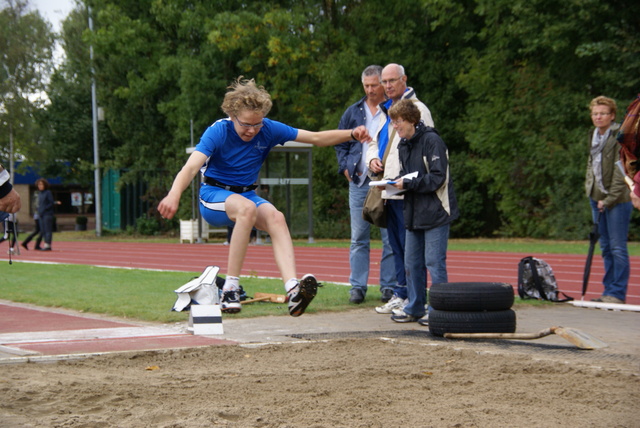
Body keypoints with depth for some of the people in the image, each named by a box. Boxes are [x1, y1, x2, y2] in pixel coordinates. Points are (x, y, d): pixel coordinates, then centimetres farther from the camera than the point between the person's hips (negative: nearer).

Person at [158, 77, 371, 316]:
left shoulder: (269, 130, -5)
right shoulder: (217, 132, -18)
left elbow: (316, 138, 1)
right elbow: (191, 167, -33)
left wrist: (351, 134, -13)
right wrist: (174, 195, -52)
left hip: (247, 195, 4)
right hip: (214, 196, -4)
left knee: (276, 218, -29)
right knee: (247, 208, -37)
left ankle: (293, 291, -46)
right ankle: (230, 289, -35)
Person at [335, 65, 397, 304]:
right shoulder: (353, 112, 14)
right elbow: (340, 143, 21)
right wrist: (345, 168, 7)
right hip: (358, 182, 3)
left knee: (390, 237, 0)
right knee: (359, 238, 4)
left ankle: (389, 285, 6)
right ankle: (357, 286, 8)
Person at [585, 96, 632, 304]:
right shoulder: (593, 136, 13)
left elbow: (621, 172, -13)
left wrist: (609, 199, -14)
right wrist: (590, 189, 10)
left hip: (617, 200, -8)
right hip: (597, 199, 8)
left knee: (617, 247, -5)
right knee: (606, 247, 11)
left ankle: (618, 293, -1)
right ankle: (609, 291, 16)